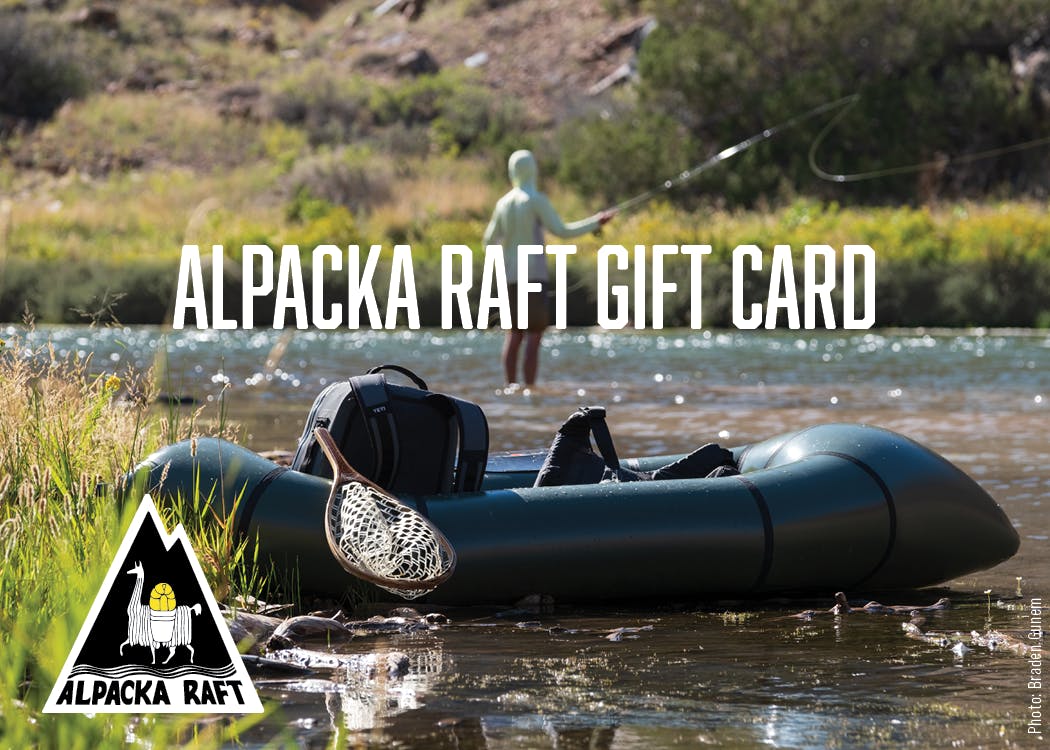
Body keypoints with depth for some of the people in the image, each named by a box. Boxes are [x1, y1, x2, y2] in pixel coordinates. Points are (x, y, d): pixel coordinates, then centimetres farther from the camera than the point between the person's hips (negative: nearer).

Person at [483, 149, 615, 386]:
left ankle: (511, 386, 5)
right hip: (533, 275, -6)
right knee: (534, 335, -5)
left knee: (514, 333, 10)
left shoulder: (503, 203, 7)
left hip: (510, 276, 6)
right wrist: (596, 222, -2)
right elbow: (562, 231, -12)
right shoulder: (536, 200, -9)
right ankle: (530, 390, -11)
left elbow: (489, 241, 14)